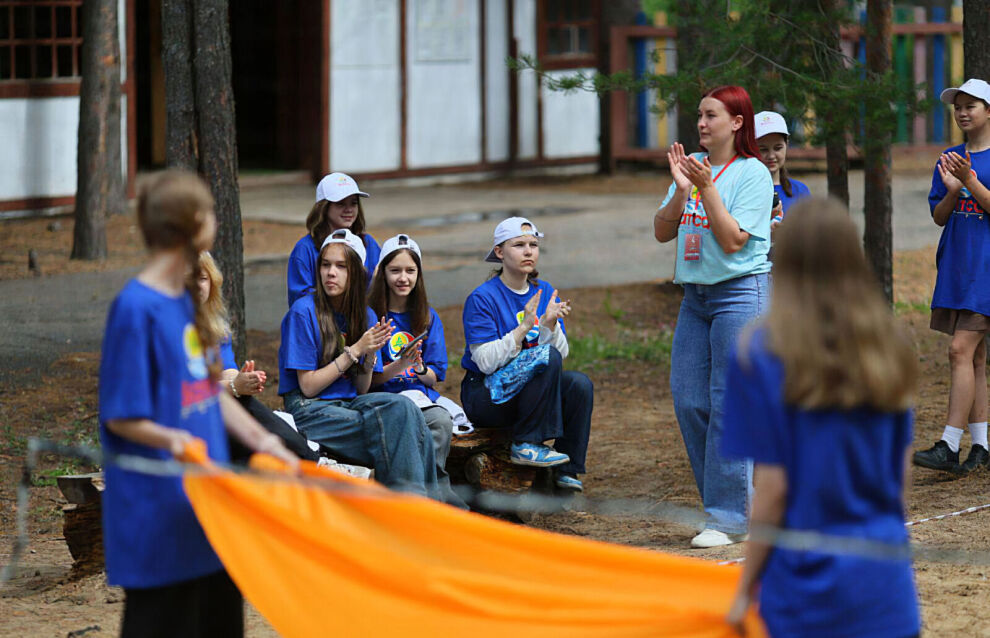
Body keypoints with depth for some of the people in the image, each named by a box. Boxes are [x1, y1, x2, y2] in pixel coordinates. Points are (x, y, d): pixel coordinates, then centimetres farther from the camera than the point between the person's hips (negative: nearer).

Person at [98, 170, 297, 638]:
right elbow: (121, 417, -15)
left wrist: (262, 442, 10)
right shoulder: (136, 308, -17)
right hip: (157, 509, -9)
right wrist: (173, 440, -30)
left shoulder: (186, 298, 9)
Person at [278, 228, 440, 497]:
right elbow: (308, 386, -9)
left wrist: (370, 354, -9)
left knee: (401, 407, -28)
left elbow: (361, 390, 9)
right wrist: (355, 350, -12)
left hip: (350, 404, 5)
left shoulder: (366, 316, 10)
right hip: (310, 411, -5)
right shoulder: (303, 312, -7)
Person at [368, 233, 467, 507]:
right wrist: (399, 366, -19)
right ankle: (440, 490, -30)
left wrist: (420, 369, -12)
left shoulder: (428, 318, 14)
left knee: (441, 420, -32)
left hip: (422, 393, 4)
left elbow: (435, 377, 11)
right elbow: (370, 380, -2)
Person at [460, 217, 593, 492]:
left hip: (526, 392, 6)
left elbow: (562, 353, 0)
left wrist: (549, 324, -19)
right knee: (547, 357, -27)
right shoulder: (482, 298, -11)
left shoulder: (545, 293, 7)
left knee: (580, 385, -21)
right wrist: (524, 327, -27)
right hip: (484, 395, -6)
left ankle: (566, 471, -12)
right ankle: (527, 445, -23)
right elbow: (487, 362, -19)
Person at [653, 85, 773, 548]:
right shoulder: (693, 166, 10)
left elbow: (733, 240, -16)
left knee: (728, 404, -7)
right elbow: (662, 232, 6)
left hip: (741, 292, -7)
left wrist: (707, 187, -20)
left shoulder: (751, 173, -8)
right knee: (688, 400, 5)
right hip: (695, 295, 7)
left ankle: (728, 517, -2)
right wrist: (681, 190, -9)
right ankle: (734, 504, 16)